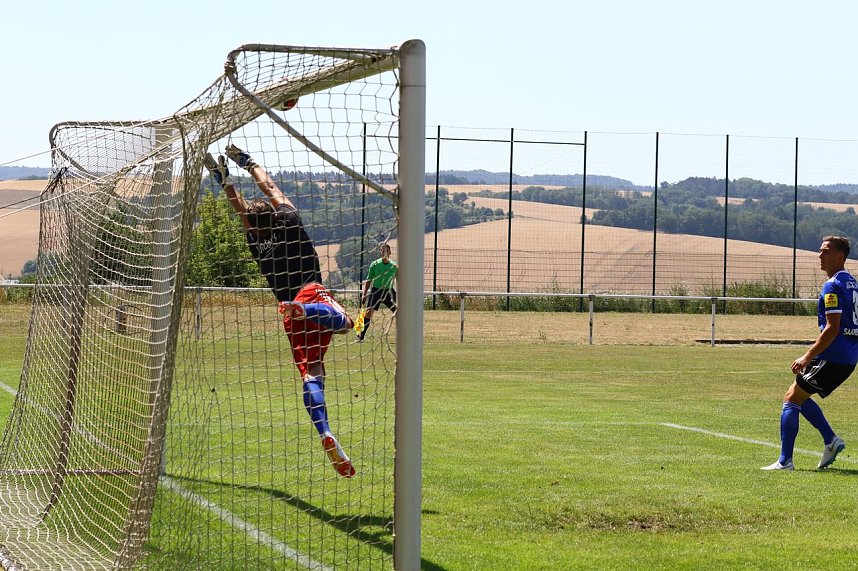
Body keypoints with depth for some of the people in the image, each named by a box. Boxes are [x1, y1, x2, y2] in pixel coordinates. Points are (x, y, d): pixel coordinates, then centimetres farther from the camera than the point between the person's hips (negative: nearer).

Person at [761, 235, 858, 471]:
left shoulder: (833, 286, -15)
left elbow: (833, 328, -21)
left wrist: (808, 357, -18)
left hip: (833, 356, -9)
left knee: (791, 398, -3)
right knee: (799, 396, 19)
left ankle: (785, 461, -7)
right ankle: (831, 440, 11)